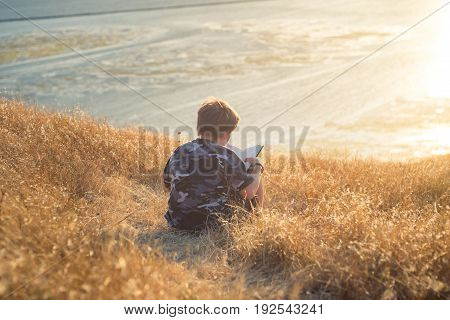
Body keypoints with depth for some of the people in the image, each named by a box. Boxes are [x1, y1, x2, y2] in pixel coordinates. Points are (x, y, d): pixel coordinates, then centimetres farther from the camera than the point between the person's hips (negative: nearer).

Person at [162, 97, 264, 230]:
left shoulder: (179, 152, -2)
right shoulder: (226, 156, -17)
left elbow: (167, 186, 12)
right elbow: (250, 192, -11)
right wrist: (256, 167, 6)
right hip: (215, 223, -5)